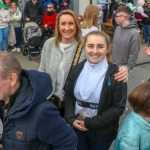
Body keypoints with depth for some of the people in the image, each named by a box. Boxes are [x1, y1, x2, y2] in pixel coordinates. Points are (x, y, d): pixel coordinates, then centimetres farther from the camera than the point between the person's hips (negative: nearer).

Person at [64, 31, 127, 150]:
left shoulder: (115, 74, -16)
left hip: (102, 131, -3)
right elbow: (68, 95, 4)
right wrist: (71, 119, -9)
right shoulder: (77, 69, -2)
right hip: (78, 126, 4)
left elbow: (118, 107, -14)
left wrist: (91, 123, -15)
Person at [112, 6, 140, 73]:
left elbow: (134, 54, -18)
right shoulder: (117, 29, -1)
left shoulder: (134, 33, -21)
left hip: (123, 68, -6)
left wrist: (128, 68, -16)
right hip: (113, 66, 6)